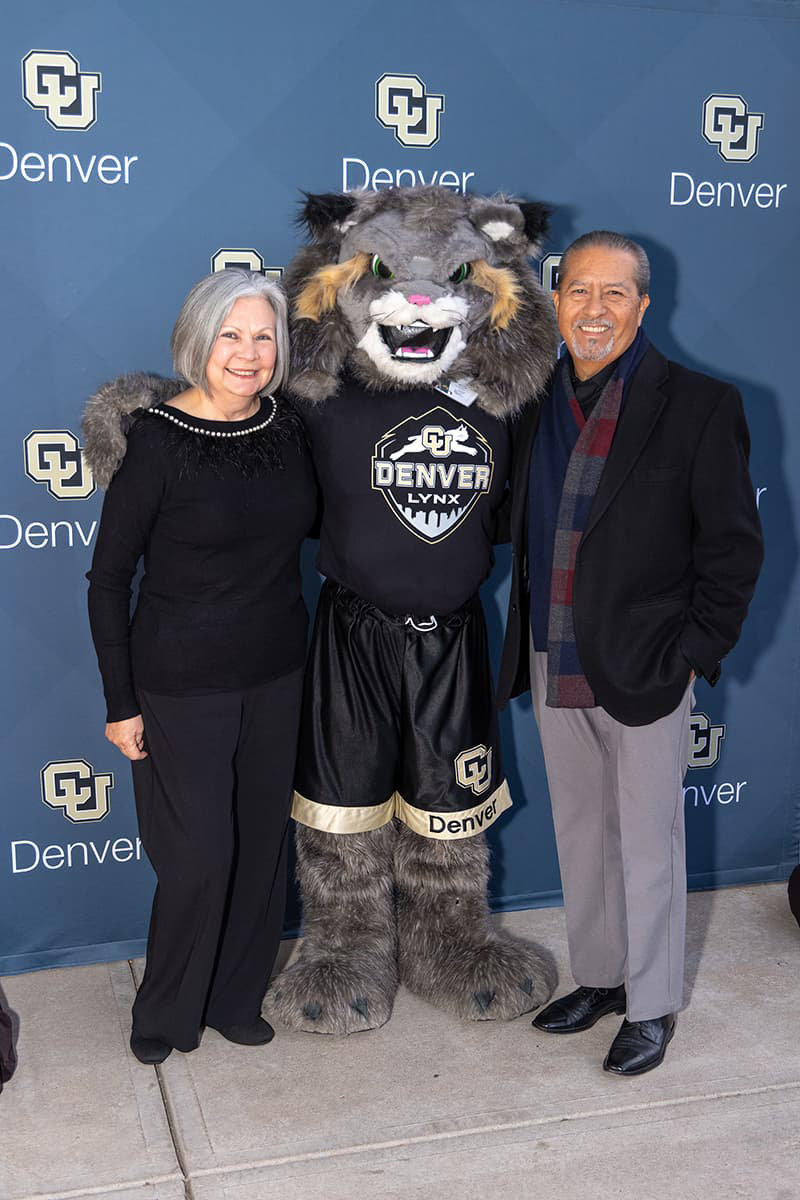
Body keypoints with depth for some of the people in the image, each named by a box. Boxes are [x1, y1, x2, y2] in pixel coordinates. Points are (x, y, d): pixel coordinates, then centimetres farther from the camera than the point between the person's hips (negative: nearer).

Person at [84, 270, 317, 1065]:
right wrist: (120, 703, -9)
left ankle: (236, 999, 35)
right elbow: (108, 579, -10)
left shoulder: (286, 426, 0)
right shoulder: (155, 438, -14)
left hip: (276, 674, 5)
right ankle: (166, 1015, 28)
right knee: (201, 856, 2)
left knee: (262, 841, 14)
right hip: (182, 685, -5)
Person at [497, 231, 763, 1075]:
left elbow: (734, 546, -8)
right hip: (555, 671, 5)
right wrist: (527, 646, 6)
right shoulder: (534, 404, 6)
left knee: (648, 846, 7)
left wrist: (694, 653, -11)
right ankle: (596, 978, 36)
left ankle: (652, 1005, 25)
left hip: (643, 673, -5)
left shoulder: (698, 407, -8)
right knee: (579, 836, 18)